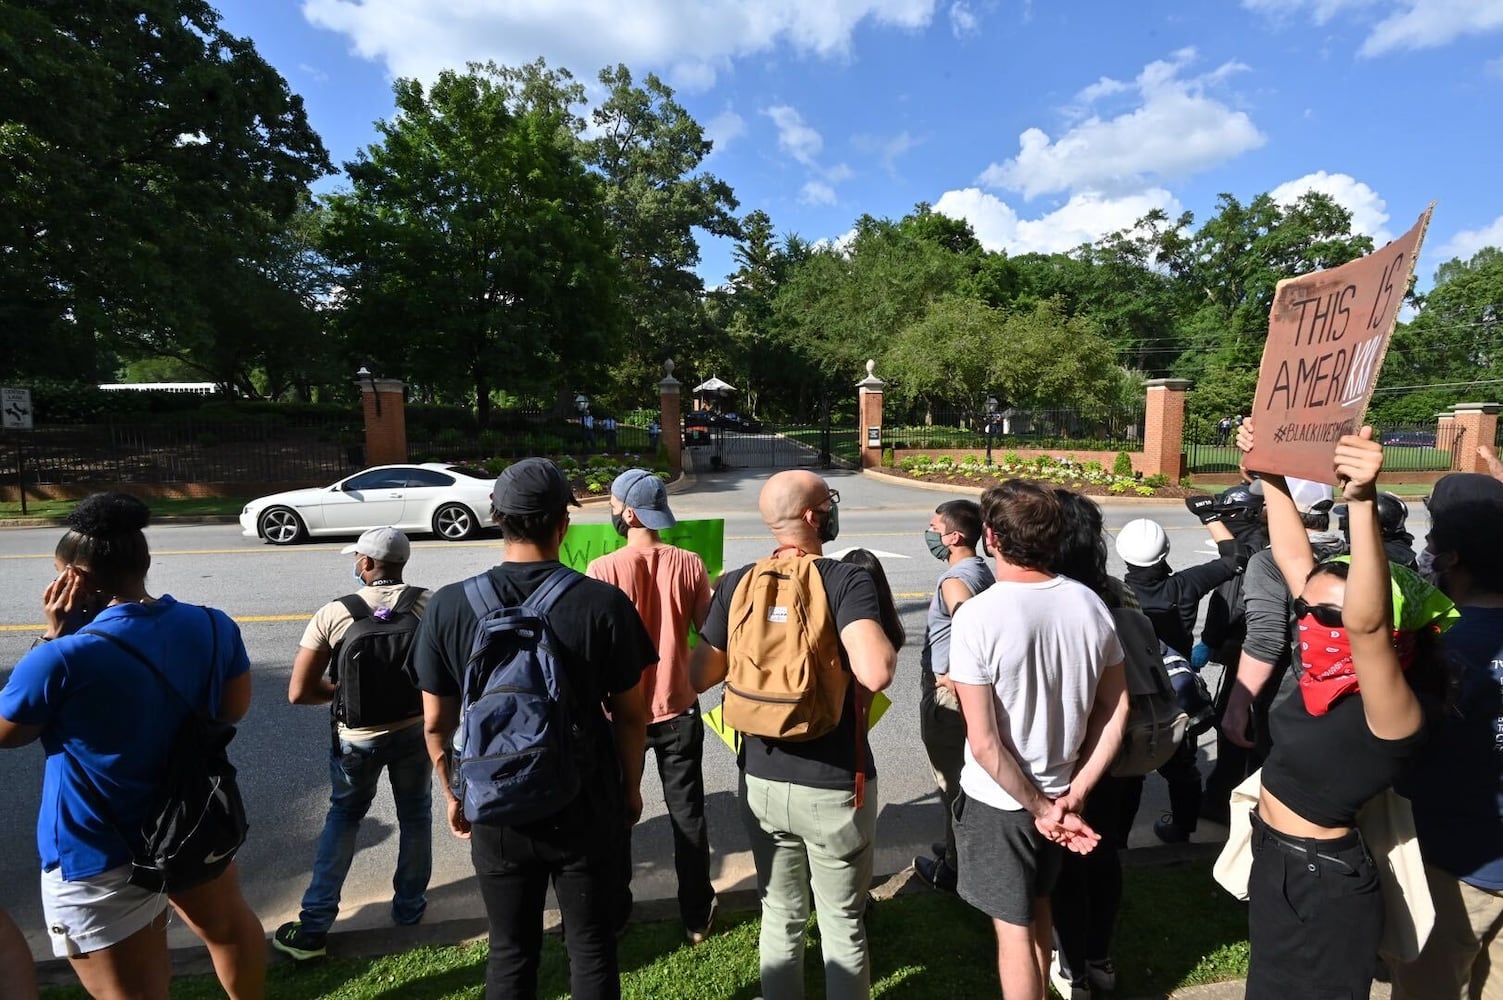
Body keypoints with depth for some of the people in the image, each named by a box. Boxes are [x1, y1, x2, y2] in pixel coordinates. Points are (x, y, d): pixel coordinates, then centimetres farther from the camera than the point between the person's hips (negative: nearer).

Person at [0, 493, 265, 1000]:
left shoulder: (62, 659, -27)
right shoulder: (213, 626, -11)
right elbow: (233, 709, 3)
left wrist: (53, 636, -9)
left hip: (100, 859, -5)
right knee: (226, 923, 29)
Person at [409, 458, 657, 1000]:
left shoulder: (448, 605, -12)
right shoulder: (605, 603, -17)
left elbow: (436, 721, -4)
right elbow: (629, 713, -9)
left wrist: (453, 795, 12)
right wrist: (631, 786, 7)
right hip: (586, 807, -1)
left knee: (510, 953, 22)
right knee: (592, 949, 19)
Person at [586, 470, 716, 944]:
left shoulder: (603, 570, -17)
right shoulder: (689, 564, -11)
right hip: (678, 709, 1)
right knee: (687, 815, 17)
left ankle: (614, 912, 36)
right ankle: (697, 915, 30)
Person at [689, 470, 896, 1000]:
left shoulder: (735, 583, -6)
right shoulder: (848, 581, -18)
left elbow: (700, 677, -1)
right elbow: (875, 673, -31)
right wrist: (887, 650, -10)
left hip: (761, 781, 4)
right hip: (835, 786, -3)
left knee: (780, 915, 23)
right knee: (843, 923, 18)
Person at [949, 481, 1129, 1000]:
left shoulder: (978, 615, -26)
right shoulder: (1090, 605, -9)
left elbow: (984, 743, -24)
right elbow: (1116, 710, -3)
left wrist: (1041, 808, -11)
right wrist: (1073, 795, -2)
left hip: (998, 800, -6)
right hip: (1058, 790, 6)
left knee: (1013, 928, 14)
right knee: (1037, 908, 28)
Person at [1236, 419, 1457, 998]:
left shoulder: (1392, 716, -26)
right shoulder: (1325, 677, -6)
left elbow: (1367, 620, -48)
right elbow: (1293, 556, -3)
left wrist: (1363, 501, -56)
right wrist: (1271, 475, -6)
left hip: (1323, 884, -7)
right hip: (1274, 861, 8)